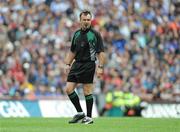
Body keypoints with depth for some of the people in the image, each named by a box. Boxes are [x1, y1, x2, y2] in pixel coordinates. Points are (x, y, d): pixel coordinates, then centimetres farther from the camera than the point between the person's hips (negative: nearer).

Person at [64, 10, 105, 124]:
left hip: (88, 65, -6)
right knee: (69, 89, 0)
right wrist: (68, 64, 14)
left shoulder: (95, 34, -5)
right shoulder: (77, 34, 13)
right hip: (76, 64, 6)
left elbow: (101, 52, -8)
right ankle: (80, 113, 13)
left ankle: (89, 117, 6)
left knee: (87, 90, -3)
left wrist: (100, 67, -15)